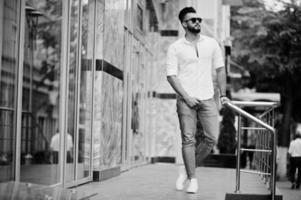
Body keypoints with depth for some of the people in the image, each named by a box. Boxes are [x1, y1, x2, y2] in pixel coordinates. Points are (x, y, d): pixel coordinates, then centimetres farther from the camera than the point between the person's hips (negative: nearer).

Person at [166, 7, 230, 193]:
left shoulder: (211, 43, 9)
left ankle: (187, 169, 14)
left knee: (212, 138, -4)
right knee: (188, 139, -5)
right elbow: (171, 76, -3)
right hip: (186, 100, -3)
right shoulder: (175, 48, 1)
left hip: (207, 99, 3)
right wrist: (187, 97, -12)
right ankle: (192, 178, 4)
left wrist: (223, 94, 7)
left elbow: (220, 69, 14)